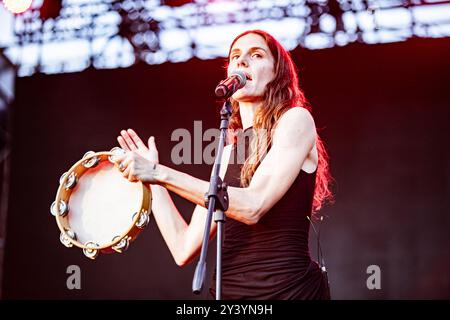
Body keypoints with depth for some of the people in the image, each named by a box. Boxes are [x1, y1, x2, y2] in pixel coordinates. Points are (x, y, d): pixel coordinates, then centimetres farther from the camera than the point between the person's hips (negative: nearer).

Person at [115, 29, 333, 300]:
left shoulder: (296, 119, -3)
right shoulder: (229, 151, 13)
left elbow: (252, 206, -18)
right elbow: (185, 249, 8)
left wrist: (161, 173, -16)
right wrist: (151, 178, 12)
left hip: (288, 288, -5)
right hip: (229, 290, 5)